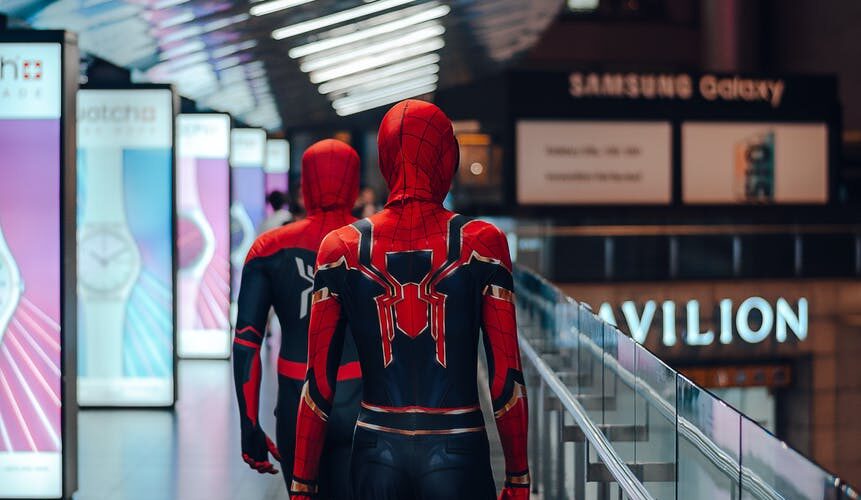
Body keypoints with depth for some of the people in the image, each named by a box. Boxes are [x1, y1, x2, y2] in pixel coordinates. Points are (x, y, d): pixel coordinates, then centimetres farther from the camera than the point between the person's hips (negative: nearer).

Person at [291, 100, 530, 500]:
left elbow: (318, 383, 0)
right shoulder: (481, 243, -4)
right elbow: (506, 377, -4)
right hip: (457, 455, -2)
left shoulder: (342, 247, 1)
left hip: (377, 454, 2)